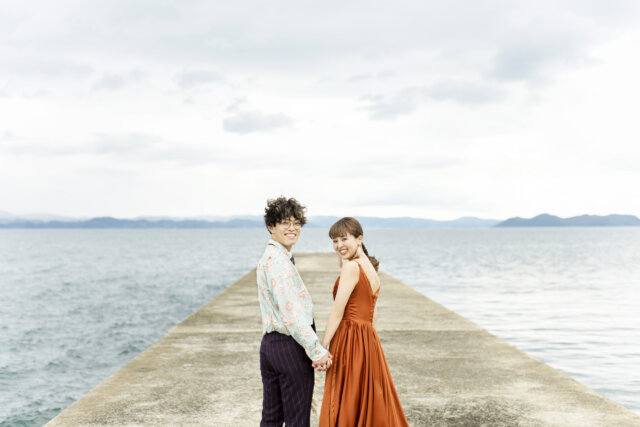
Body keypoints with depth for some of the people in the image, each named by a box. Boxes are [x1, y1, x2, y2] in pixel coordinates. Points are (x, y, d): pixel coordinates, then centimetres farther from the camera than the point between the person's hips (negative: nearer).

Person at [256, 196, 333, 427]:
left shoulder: (267, 257, 17)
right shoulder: (278, 259, -16)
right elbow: (291, 310, -24)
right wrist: (317, 350, -23)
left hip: (269, 343, 10)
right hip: (291, 347, -10)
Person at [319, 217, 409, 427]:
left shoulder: (351, 267, -11)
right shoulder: (371, 268, 15)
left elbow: (337, 312, -14)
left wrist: (322, 347, -12)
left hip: (350, 342, -9)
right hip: (369, 341, 9)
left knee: (345, 410, -3)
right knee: (370, 405, 14)